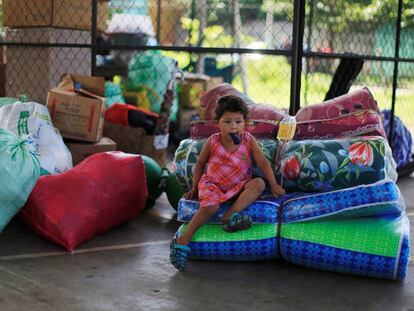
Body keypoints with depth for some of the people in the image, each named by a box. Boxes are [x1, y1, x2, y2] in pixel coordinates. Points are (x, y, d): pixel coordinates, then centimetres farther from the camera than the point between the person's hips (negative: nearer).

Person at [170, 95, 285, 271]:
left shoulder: (249, 140, -7)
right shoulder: (212, 142, -9)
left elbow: (263, 163, -6)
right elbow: (200, 163, 5)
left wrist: (274, 185, -13)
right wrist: (194, 188, 7)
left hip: (238, 186, 3)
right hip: (212, 183, -2)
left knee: (259, 184, -26)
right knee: (210, 207, -32)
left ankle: (230, 215, -36)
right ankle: (182, 241, -26)